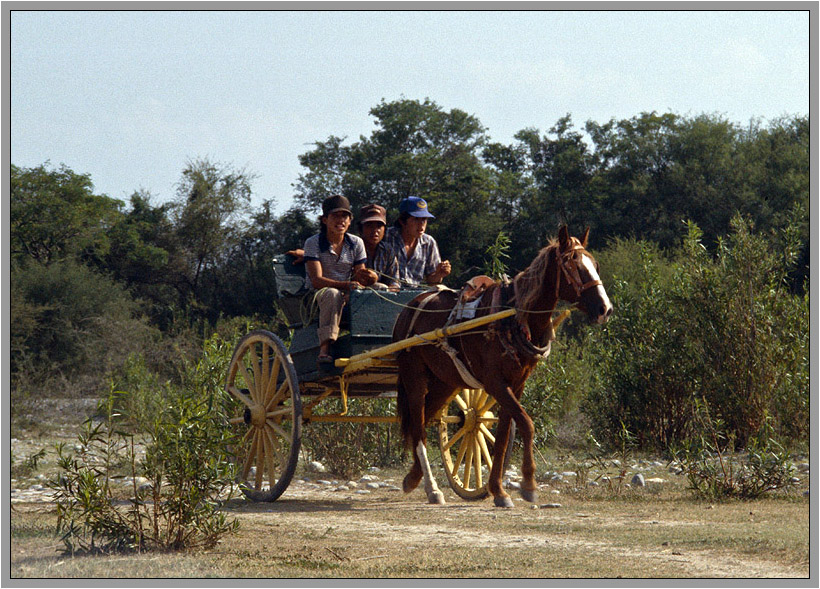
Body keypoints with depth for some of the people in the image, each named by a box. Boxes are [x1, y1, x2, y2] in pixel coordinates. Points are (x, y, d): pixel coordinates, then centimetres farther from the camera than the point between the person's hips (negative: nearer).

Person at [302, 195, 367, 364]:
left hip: (347, 299, 4)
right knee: (332, 294, -38)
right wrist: (345, 285, -31)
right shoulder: (313, 243, -4)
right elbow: (316, 280, -16)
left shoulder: (356, 243, 9)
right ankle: (325, 348, -49)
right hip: (317, 298, -4)